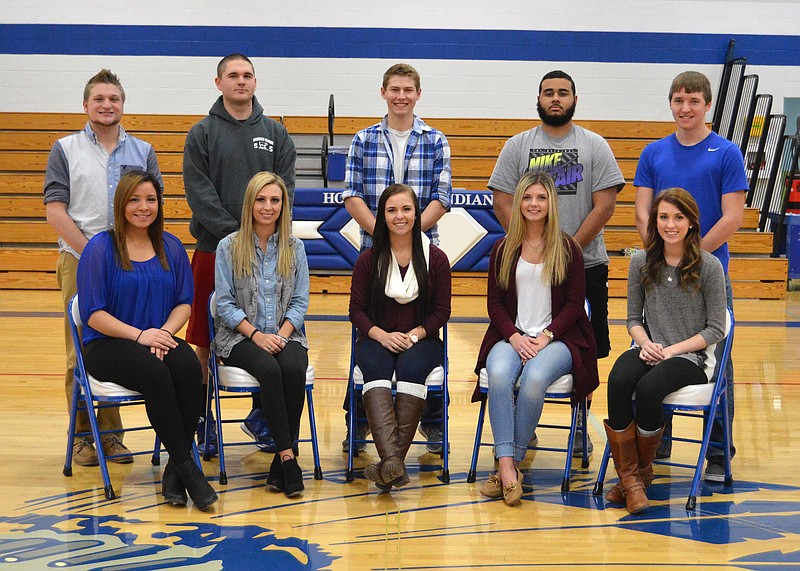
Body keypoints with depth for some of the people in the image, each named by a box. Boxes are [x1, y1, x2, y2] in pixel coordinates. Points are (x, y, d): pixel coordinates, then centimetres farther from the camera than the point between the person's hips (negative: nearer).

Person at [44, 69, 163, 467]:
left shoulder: (142, 152, 13)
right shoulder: (65, 150, 6)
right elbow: (55, 211, -1)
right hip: (79, 263, -2)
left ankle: (111, 433, 10)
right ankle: (82, 435, 6)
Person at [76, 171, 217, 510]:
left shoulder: (171, 247, 11)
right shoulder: (101, 248, -3)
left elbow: (184, 303, 11)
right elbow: (93, 313, -7)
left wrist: (164, 332, -10)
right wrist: (139, 334, -18)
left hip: (160, 339, 4)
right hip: (107, 344, -4)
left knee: (189, 367, -30)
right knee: (155, 372, -35)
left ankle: (174, 471, -24)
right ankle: (186, 466, -28)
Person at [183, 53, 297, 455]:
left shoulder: (275, 133, 11)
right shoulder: (202, 134, 3)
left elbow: (286, 188, 5)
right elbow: (199, 191, -5)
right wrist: (234, 233, -14)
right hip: (215, 248, -2)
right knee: (206, 343, 1)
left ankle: (262, 417, 19)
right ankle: (203, 421, 10)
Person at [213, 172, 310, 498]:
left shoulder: (294, 248, 10)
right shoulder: (229, 247, 3)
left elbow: (300, 302, 7)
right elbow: (225, 303, -1)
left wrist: (282, 335, -10)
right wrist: (256, 335, -15)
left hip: (285, 335, 2)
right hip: (239, 337, -2)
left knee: (294, 369, -32)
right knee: (269, 370, -34)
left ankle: (281, 459, -25)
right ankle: (287, 456, -31)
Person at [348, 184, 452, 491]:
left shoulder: (436, 258, 5)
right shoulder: (369, 260, 7)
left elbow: (442, 310, 5)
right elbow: (357, 309, 6)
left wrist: (415, 334, -13)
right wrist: (382, 335, -13)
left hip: (421, 339, 0)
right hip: (377, 338, 0)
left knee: (411, 366, -35)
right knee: (375, 367, -34)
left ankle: (390, 462, -41)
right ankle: (393, 462, -51)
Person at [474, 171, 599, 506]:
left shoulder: (568, 249, 5)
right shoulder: (503, 249, 11)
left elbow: (575, 303, 3)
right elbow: (494, 302, 9)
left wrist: (547, 336, -11)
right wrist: (514, 336, -9)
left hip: (557, 338, -2)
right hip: (511, 336, 2)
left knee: (535, 377, -35)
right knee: (499, 374, -32)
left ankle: (513, 461, -22)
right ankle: (507, 468, -36)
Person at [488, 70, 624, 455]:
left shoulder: (595, 146, 4)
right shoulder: (518, 146, 7)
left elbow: (605, 206, -4)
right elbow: (503, 203, 1)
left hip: (585, 265, -1)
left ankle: (580, 427, 15)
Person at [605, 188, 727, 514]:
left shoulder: (709, 266, -5)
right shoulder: (641, 263, 5)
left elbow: (716, 329, -4)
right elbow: (634, 319, 11)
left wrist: (673, 350, -14)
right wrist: (645, 343, -11)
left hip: (692, 356, -3)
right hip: (649, 350, 3)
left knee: (648, 387, -34)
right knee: (618, 381, -31)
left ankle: (642, 471, -10)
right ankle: (628, 477, -23)